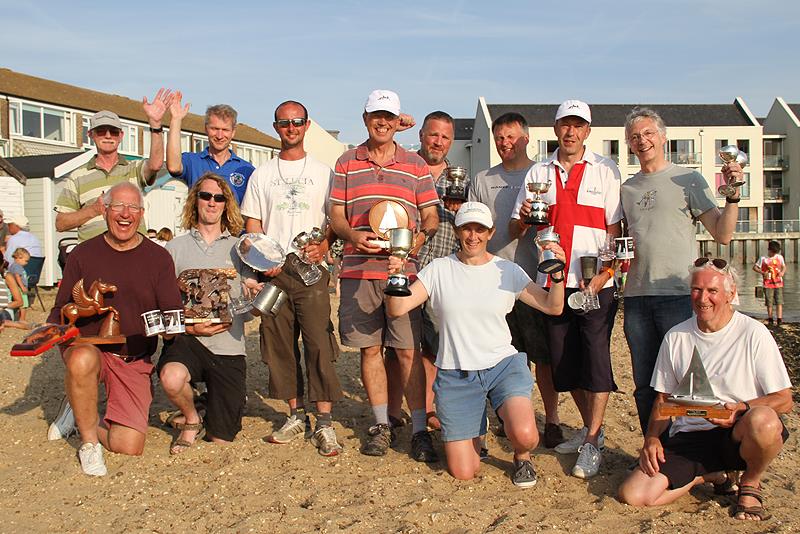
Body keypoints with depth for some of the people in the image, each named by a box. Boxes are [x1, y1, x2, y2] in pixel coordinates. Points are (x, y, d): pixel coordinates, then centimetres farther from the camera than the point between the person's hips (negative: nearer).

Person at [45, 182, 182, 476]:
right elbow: (59, 311, 6)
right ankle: (89, 441, -12)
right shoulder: (83, 254, 3)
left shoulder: (159, 258, 3)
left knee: (129, 446, -13)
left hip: (135, 361, 1)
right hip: (89, 349, -1)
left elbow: (174, 314, -1)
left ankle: (80, 416, 21)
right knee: (82, 360, -40)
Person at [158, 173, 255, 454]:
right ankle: (191, 420, -2)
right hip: (186, 338, -1)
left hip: (228, 346, 1)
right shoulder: (175, 247, 8)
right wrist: (189, 327, -13)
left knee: (221, 439, 1)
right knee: (171, 377, -37)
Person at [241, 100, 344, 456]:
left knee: (319, 343, -10)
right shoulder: (262, 175, 16)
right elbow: (252, 223, 13)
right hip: (272, 269, 3)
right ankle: (295, 415, 17)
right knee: (279, 343, 4)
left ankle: (324, 423, -5)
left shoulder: (322, 172, 11)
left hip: (311, 268, -2)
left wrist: (324, 246, -12)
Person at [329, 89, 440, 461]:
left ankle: (419, 430, 6)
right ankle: (381, 426, 20)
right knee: (369, 348, 7)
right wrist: (352, 235, -11)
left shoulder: (416, 165, 11)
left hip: (404, 269, -1)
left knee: (409, 350, -2)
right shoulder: (346, 163, 12)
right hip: (358, 269, 1)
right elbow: (335, 214, 10)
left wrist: (421, 235, -11)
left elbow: (431, 215, 11)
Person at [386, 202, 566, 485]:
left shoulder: (507, 271, 1)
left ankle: (522, 457, 12)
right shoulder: (439, 269, -1)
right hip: (455, 375, 0)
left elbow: (553, 307, 1)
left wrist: (557, 274, -17)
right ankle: (475, 432, 34)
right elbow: (397, 309, -6)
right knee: (463, 473, -2)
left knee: (525, 436, -28)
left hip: (503, 364, 0)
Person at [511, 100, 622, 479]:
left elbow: (615, 231, 0)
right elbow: (514, 231, 10)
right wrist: (523, 219, -13)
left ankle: (592, 445, 1)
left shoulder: (605, 171, 4)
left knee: (596, 359, -7)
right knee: (564, 362, 9)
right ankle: (591, 428, 26)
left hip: (595, 284, -3)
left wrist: (600, 278, -12)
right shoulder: (538, 173, 11)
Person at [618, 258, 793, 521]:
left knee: (763, 421, -39)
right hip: (689, 438, 3)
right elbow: (663, 399, 13)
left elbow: (784, 400, -6)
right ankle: (706, 476, 13)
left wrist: (742, 409, -25)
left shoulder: (753, 334, -4)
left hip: (739, 436, -2)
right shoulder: (675, 337, 6)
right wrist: (652, 438, -4)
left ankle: (750, 483, -3)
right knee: (633, 494, -18)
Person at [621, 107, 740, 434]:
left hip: (679, 295, -4)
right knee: (645, 385, 10)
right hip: (637, 297, 5)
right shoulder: (626, 189, 16)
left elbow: (722, 235, -3)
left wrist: (732, 196, -16)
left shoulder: (688, 180, 3)